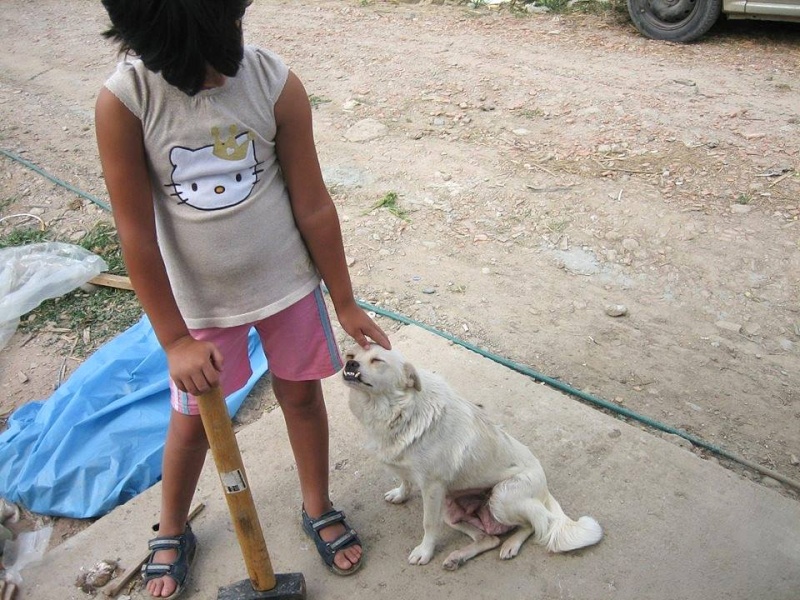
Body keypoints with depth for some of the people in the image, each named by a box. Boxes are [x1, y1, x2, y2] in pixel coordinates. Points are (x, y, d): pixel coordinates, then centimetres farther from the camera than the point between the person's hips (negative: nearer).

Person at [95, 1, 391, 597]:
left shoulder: (275, 82, -17)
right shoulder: (123, 100, -20)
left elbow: (313, 205, -10)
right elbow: (136, 232, -15)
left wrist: (345, 303, -3)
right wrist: (175, 339, -12)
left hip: (286, 281, 1)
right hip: (197, 298, 0)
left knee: (301, 393, 17)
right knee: (193, 419, 15)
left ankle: (318, 508, 44)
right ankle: (172, 534, 44)